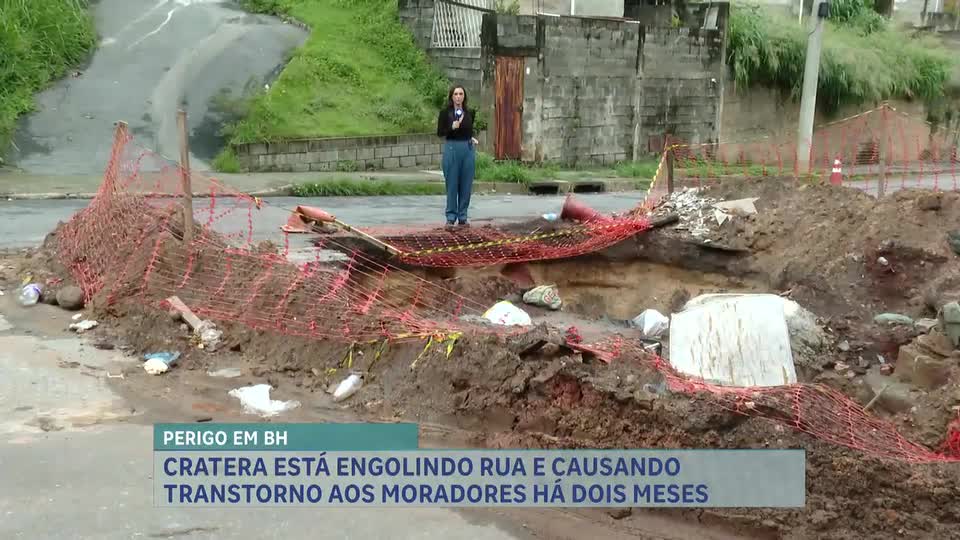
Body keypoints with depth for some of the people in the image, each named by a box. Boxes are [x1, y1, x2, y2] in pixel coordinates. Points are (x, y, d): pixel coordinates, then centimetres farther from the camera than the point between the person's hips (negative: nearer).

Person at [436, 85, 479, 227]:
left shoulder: (470, 113, 8)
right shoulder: (445, 113, -2)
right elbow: (440, 133, -3)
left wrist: (472, 138, 5)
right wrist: (452, 127, -17)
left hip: (468, 149, 3)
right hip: (451, 148, -3)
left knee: (466, 184, 4)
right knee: (452, 184, 0)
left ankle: (462, 217, 13)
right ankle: (451, 217, 8)